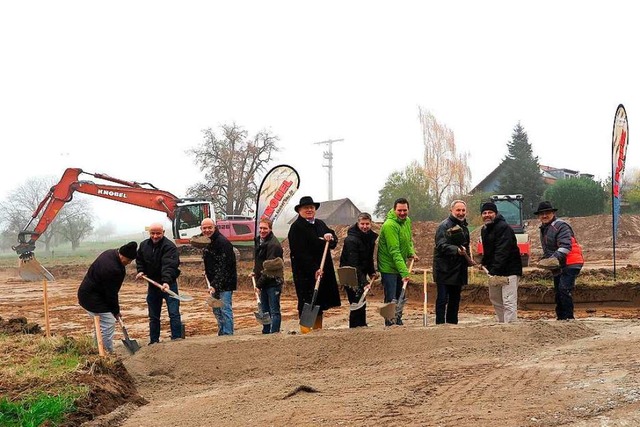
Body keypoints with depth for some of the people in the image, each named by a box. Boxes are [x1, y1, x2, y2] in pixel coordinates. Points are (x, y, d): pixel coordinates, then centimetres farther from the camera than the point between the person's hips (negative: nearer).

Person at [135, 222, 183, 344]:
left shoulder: (169, 246, -18)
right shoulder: (144, 245, 4)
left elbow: (169, 266, -31)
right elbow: (139, 259, 22)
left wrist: (166, 282, -44)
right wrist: (140, 271, 3)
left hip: (168, 283, -6)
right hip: (152, 283, 6)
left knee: (174, 313, -8)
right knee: (153, 316, 12)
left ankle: (177, 339, -3)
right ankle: (154, 341, 21)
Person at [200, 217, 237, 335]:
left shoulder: (223, 242, -19)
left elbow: (223, 268, -24)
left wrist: (215, 285, -28)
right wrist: (207, 271, 10)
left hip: (225, 283, -10)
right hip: (214, 283, 10)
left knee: (225, 309, -8)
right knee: (216, 309, 16)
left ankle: (228, 334, -3)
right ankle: (221, 333, 27)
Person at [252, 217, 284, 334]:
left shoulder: (273, 244, -17)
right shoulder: (258, 241, 11)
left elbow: (270, 267, -19)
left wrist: (260, 282, -16)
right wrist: (255, 272, 10)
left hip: (273, 282, -9)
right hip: (263, 282, 9)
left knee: (274, 310, -5)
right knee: (265, 310, 15)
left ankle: (274, 333, -3)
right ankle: (265, 332, 23)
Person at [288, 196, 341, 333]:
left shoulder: (320, 224, 16)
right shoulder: (296, 227, -8)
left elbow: (334, 242, 17)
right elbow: (300, 253, -16)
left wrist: (331, 237, -9)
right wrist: (314, 269, -21)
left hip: (322, 271, 8)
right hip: (305, 273, -7)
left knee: (320, 301, 12)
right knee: (306, 302, -6)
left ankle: (318, 329, 20)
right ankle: (305, 330, -3)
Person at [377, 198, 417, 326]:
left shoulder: (407, 221, 4)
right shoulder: (389, 225, -25)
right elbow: (394, 251, -30)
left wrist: (411, 252, 2)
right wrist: (404, 272, -34)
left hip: (401, 266, 9)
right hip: (389, 267, -9)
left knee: (400, 297, 17)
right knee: (391, 300, -7)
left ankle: (398, 321, 29)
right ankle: (390, 324, 0)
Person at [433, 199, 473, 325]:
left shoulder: (464, 227, 17)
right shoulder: (444, 226, -11)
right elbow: (441, 246, -25)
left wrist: (468, 259, 15)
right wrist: (457, 250, -40)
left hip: (458, 271, 8)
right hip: (444, 270, -8)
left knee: (455, 300, 14)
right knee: (442, 299, -7)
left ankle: (452, 324, 24)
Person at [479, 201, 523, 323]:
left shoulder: (503, 228, -17)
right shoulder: (484, 229, 14)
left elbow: (502, 252, -25)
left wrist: (495, 272, -31)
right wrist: (483, 263, 10)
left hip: (508, 270, -10)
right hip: (494, 270, 10)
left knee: (508, 302, -13)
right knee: (494, 299, 19)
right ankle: (501, 323, 30)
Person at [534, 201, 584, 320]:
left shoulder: (560, 226, -14)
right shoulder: (543, 229, 17)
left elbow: (565, 246, -26)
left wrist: (556, 257, -37)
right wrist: (544, 260, 13)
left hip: (570, 263, -10)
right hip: (557, 266, 10)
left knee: (564, 289, -20)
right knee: (558, 292, 13)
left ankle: (569, 317, -17)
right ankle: (561, 317, 21)